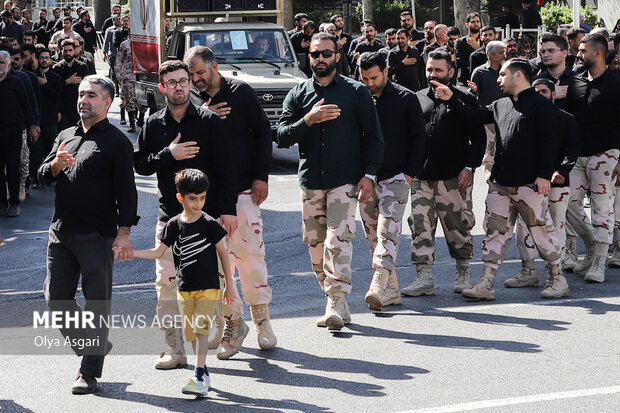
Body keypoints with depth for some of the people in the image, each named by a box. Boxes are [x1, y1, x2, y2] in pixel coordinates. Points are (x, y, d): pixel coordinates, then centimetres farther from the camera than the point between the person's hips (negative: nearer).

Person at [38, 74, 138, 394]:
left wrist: (124, 231, -15)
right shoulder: (66, 137, 16)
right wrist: (56, 165, -8)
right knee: (56, 298, 7)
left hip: (97, 235, -6)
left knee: (96, 302, -1)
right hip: (61, 232, 6)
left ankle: (89, 372, 5)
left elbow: (126, 189, -7)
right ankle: (93, 346, 25)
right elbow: (42, 176, 15)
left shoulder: (116, 141, -2)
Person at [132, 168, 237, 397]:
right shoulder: (174, 225, 1)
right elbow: (158, 252, 6)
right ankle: (203, 372, 23)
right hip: (184, 288, 4)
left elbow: (222, 252, 1)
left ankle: (199, 378, -18)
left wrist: (229, 284, 2)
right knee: (191, 332, 9)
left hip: (208, 287, -4)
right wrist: (130, 252, -4)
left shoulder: (209, 224, -7)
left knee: (201, 328, -14)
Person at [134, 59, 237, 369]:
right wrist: (169, 155, -11)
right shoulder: (153, 125, 9)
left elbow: (224, 167, 0)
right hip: (169, 215, 2)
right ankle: (174, 349, 2)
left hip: (206, 215, -2)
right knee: (167, 285, -3)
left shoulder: (209, 121, 1)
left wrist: (228, 210, -5)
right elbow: (140, 164, 6)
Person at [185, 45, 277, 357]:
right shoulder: (189, 99, 7)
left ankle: (262, 318, 12)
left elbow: (262, 131, 2)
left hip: (243, 190, -2)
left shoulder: (240, 92, 2)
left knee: (250, 253, 0)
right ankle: (232, 320, 7)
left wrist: (261, 176, -4)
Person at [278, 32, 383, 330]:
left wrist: (369, 174, -4)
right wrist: (308, 120, -13)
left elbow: (373, 136, 5)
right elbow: (282, 136, 3)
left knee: (338, 239, -16)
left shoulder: (356, 92, 5)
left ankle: (335, 304, -18)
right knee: (315, 244, 4)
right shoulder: (298, 95, 10)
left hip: (345, 180, -3)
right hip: (310, 181, 3)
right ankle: (337, 305, 15)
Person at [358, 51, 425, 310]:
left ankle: (378, 286, -23)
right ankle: (391, 290, 12)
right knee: (373, 235, 5)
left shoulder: (406, 99, 1)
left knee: (388, 232, -15)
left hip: (395, 177, -4)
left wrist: (410, 173, -5)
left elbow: (418, 138, 4)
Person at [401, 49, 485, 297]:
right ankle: (424, 279, -1)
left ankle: (463, 274, 19)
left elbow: (478, 137, 1)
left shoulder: (465, 101, 3)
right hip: (421, 178, 3)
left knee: (458, 226, 4)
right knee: (420, 227, -3)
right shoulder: (418, 99, 12)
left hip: (454, 178, -3)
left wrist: (469, 167, -8)